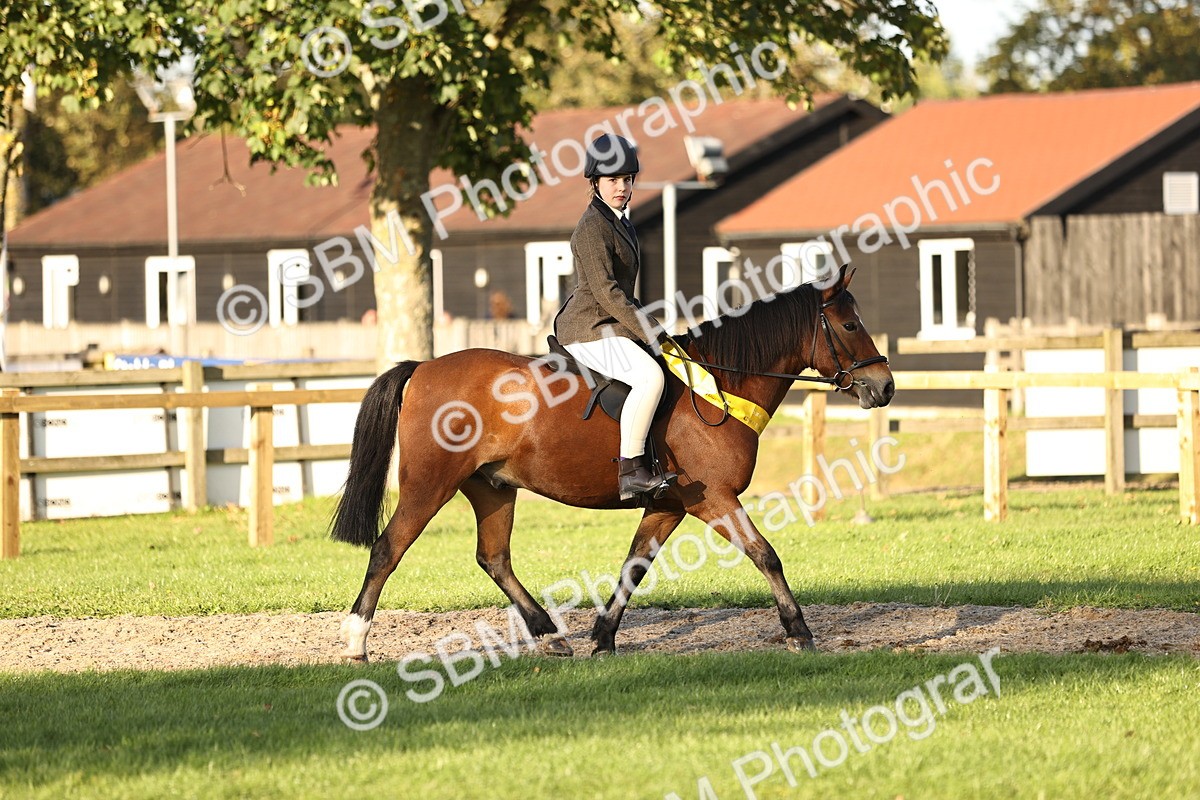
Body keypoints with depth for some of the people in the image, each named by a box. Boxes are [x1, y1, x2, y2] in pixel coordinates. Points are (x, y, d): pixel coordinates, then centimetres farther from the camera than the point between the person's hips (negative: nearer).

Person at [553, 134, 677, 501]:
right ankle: (630, 470, -32)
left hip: (610, 326, 11)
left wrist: (649, 329, 14)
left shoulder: (620, 220, 16)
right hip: (589, 330, -11)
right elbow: (606, 291, -21)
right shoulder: (593, 227, -15)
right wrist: (651, 332, -20)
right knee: (650, 376, -30)